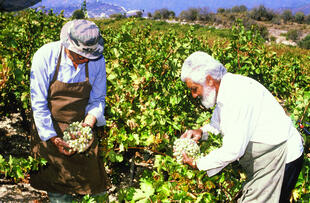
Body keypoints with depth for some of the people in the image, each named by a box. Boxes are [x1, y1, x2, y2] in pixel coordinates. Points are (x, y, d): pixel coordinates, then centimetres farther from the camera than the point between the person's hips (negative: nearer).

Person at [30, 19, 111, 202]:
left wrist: (90, 122, -17)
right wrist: (54, 139, -17)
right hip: (49, 129, -2)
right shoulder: (45, 57, -18)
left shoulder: (98, 61, -11)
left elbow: (97, 99, 1)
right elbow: (39, 104, -14)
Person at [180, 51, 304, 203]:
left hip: (282, 158, -9)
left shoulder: (238, 93, -27)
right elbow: (217, 124, 20)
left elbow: (233, 150, -28)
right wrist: (201, 132, -1)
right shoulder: (224, 91, 4)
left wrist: (198, 164, -16)